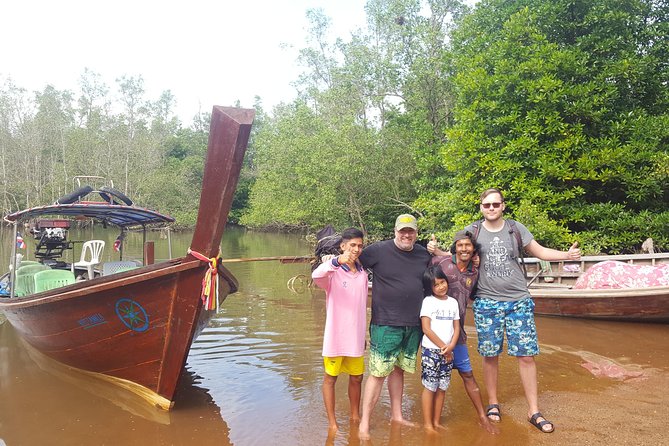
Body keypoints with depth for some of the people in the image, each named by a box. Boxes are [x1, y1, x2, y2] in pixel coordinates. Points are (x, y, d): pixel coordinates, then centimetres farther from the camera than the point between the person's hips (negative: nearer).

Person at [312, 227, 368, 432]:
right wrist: (336, 261, -50)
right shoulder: (333, 271, -11)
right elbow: (316, 276, -35)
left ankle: (355, 416, 34)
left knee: (356, 377, 15)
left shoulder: (363, 273, 6)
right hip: (335, 336, -5)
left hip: (355, 337, 5)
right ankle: (332, 422, 22)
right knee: (331, 377, 8)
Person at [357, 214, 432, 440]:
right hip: (385, 325, -5)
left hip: (413, 325, 5)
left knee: (398, 369, 17)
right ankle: (364, 423, 10)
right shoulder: (378, 250, -9)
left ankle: (396, 415, 32)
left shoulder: (424, 254, 6)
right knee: (378, 373, -2)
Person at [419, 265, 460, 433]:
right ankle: (428, 424, 7)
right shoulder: (428, 301, -6)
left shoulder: (453, 302, 9)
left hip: (448, 353, 5)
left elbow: (456, 327, 8)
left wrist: (451, 346, -8)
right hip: (431, 350, -4)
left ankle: (436, 421, 20)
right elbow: (426, 328, -10)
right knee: (430, 387, -1)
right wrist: (443, 346, -9)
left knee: (442, 387, 9)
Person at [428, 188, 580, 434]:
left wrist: (567, 254, -8)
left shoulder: (515, 228, 2)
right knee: (490, 355, 8)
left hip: (519, 302, 1)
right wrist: (436, 251, -13)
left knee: (527, 355, 1)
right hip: (486, 304, 0)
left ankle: (533, 411, 15)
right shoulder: (472, 232, 0)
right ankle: (493, 403, 28)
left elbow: (540, 252, 8)